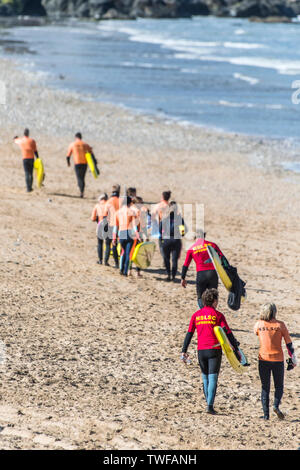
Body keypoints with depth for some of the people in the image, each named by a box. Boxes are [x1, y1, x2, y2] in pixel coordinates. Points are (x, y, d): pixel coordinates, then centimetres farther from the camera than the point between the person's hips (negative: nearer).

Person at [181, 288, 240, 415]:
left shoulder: (196, 315, 8)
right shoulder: (217, 315, -2)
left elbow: (189, 334, 6)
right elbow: (228, 333, -6)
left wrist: (184, 351, 8)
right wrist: (236, 349, -3)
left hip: (201, 351, 3)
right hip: (214, 350, -3)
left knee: (205, 378, 16)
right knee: (213, 378, -4)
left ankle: (209, 403, 18)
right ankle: (210, 405, -15)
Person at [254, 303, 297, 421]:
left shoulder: (258, 324, -2)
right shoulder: (280, 325, -6)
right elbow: (289, 343, -3)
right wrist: (293, 359, 7)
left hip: (263, 359, 1)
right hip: (278, 360, -1)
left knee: (265, 387, 10)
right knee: (279, 386, 13)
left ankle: (266, 414, 4)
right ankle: (276, 405, -12)